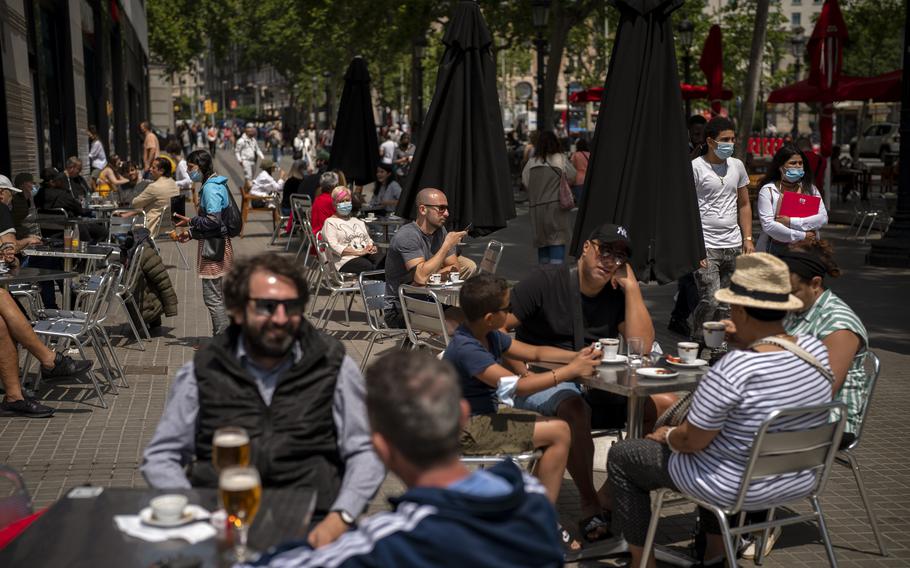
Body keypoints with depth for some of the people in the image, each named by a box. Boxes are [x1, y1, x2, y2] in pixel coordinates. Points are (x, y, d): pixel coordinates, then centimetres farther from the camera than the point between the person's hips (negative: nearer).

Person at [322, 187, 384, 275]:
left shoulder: (358, 221, 34)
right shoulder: (330, 222, 12)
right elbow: (334, 246, -3)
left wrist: (372, 247, 1)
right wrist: (359, 252, -13)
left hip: (367, 254, 5)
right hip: (347, 259, -5)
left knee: (386, 260, -33)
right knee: (370, 267, -40)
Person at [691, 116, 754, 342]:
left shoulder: (737, 166, 13)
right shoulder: (696, 168, -6)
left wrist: (748, 239, 11)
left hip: (734, 246, 6)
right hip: (706, 246, -6)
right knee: (710, 302, -12)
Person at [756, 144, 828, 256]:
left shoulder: (810, 189, 10)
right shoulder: (768, 190, -2)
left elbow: (823, 218, -3)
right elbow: (768, 225, -13)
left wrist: (791, 222, -14)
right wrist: (802, 236, -12)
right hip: (776, 250, -2)